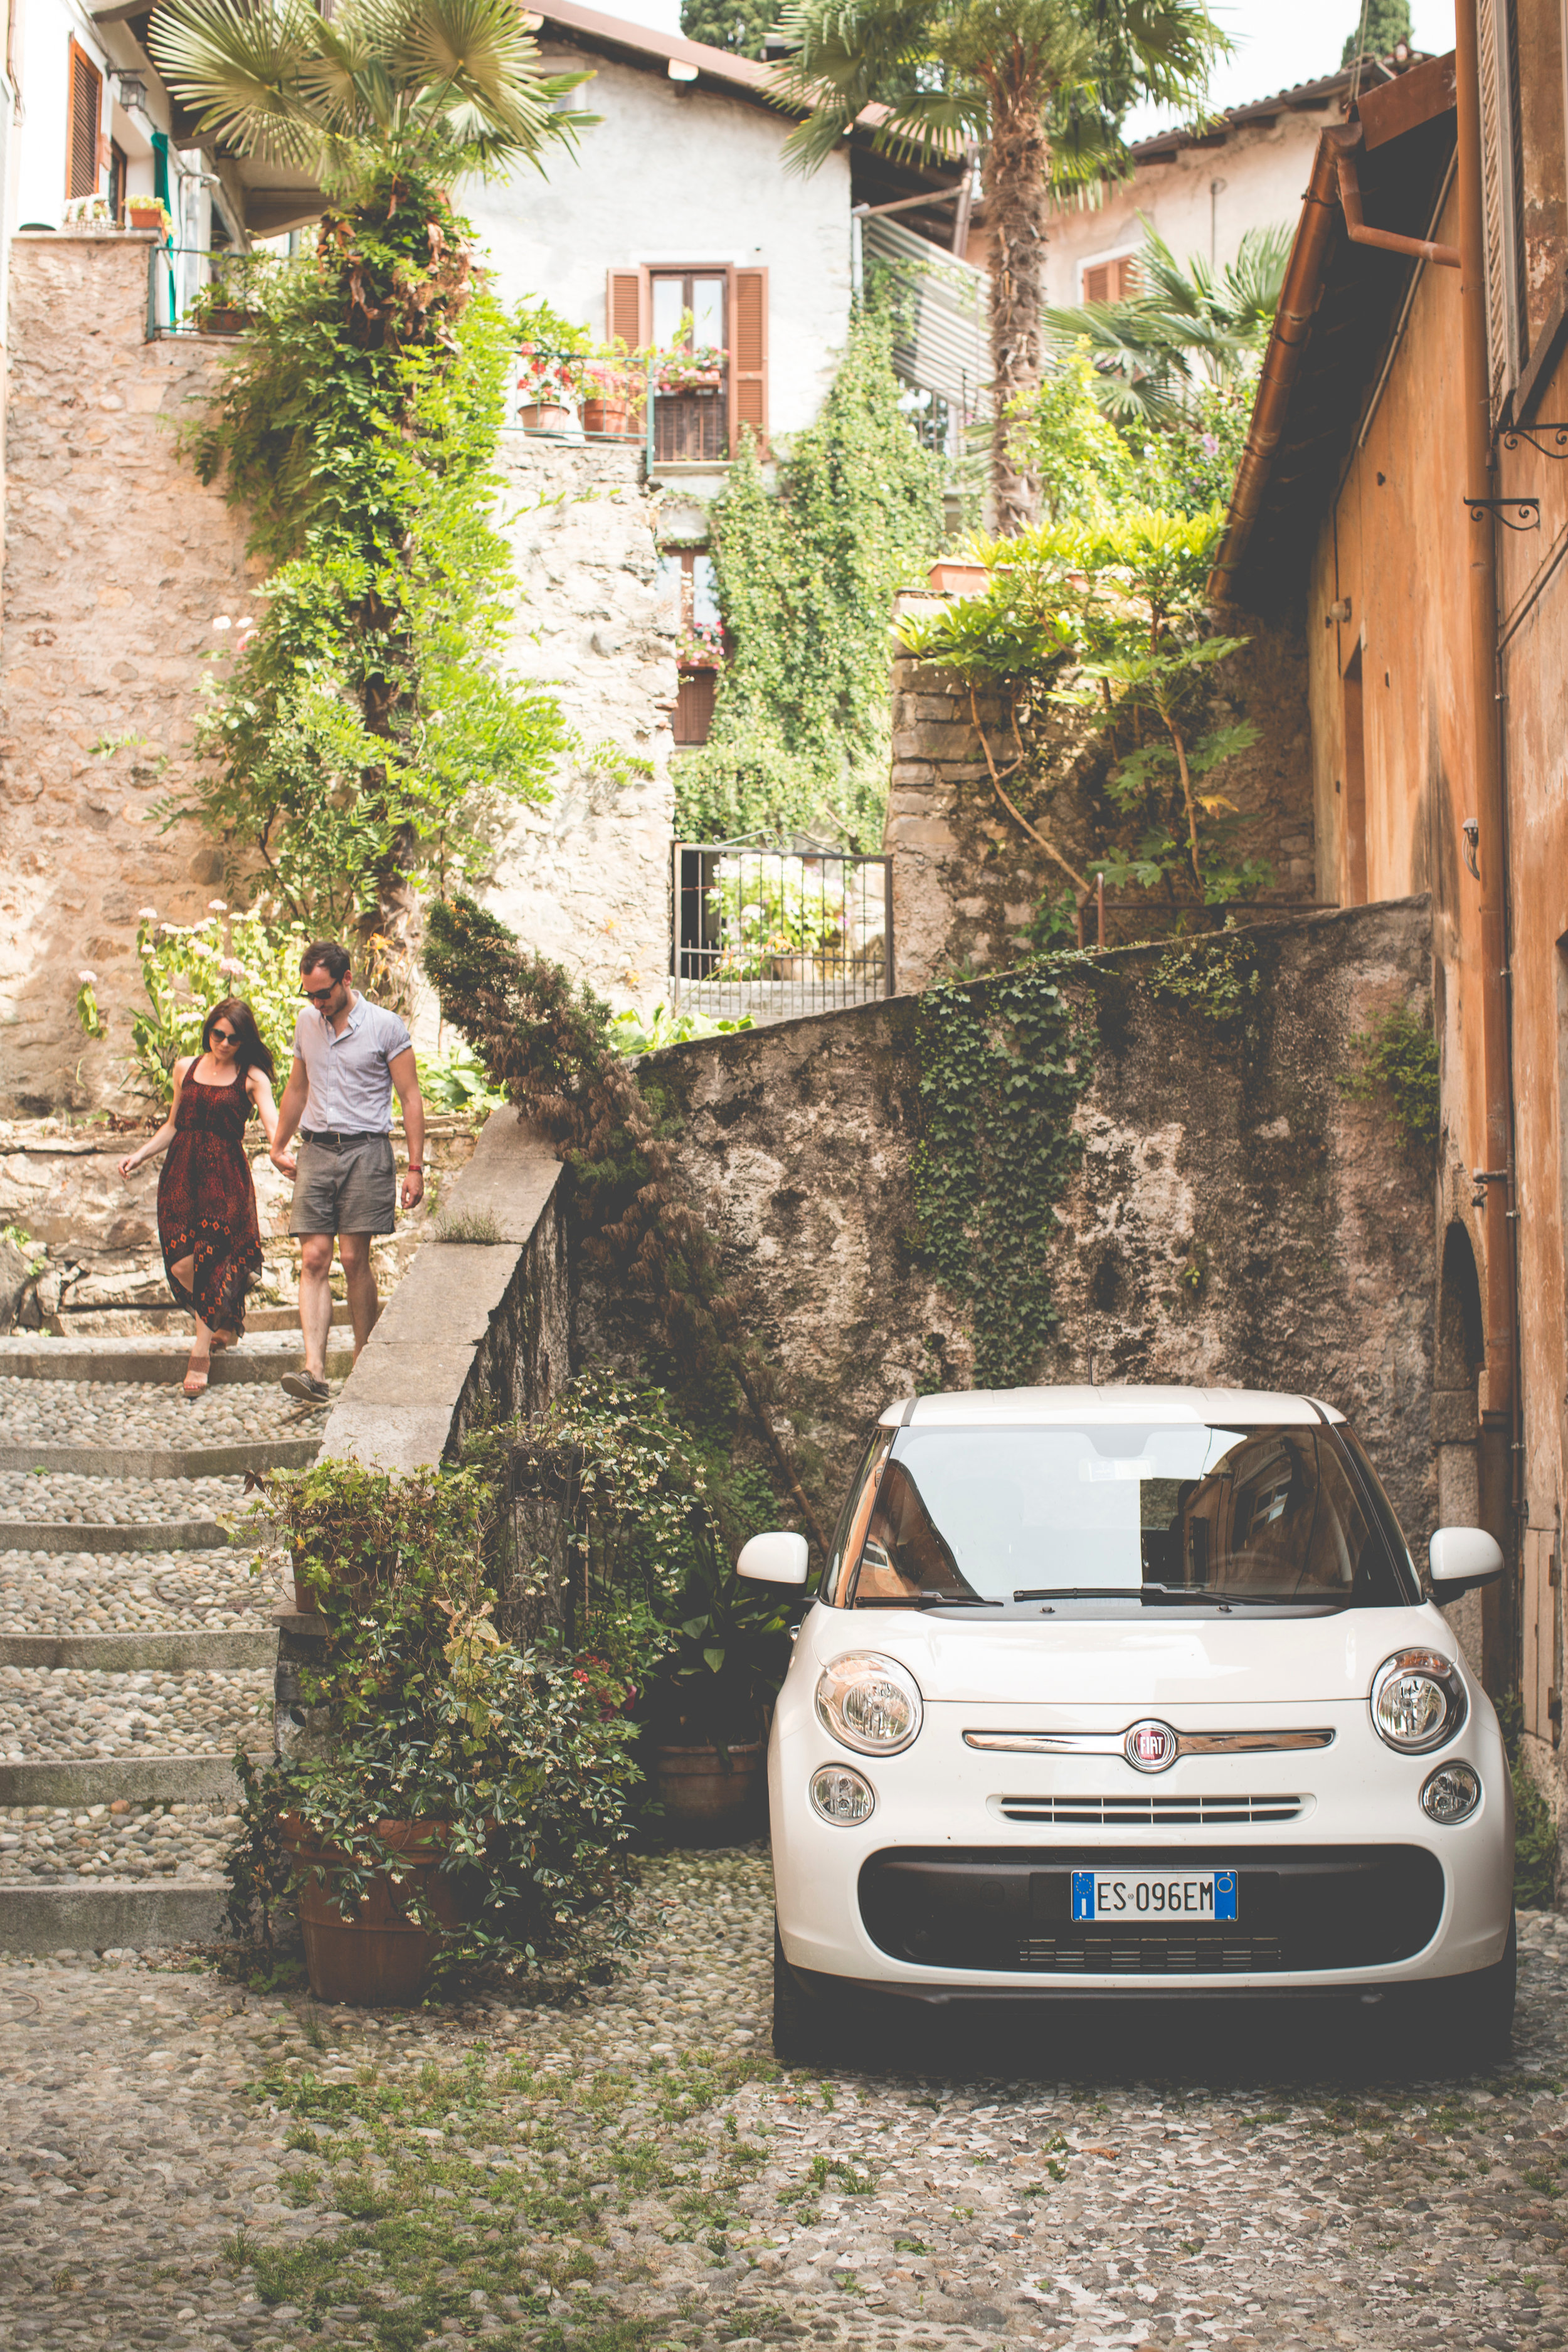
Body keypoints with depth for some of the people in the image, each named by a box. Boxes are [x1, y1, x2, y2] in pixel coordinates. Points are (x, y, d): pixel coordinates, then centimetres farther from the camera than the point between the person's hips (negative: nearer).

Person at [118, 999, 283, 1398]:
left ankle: (202, 1350, 0)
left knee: (213, 1261, -11)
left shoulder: (252, 1077, 3)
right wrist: (139, 1155, 13)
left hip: (225, 1176, -4)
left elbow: (273, 1125, -10)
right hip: (182, 1173, 4)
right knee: (182, 1263, -7)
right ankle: (225, 1326, 17)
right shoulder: (186, 1068, 16)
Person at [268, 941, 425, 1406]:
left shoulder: (385, 1027, -4)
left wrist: (415, 1167, -6)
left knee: (355, 1259, -4)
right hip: (315, 1151, 4)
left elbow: (410, 1097, -2)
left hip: (365, 1150, -4)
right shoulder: (306, 1023, 11)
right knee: (314, 1259, -8)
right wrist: (278, 1146, 28)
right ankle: (315, 1371, -16)